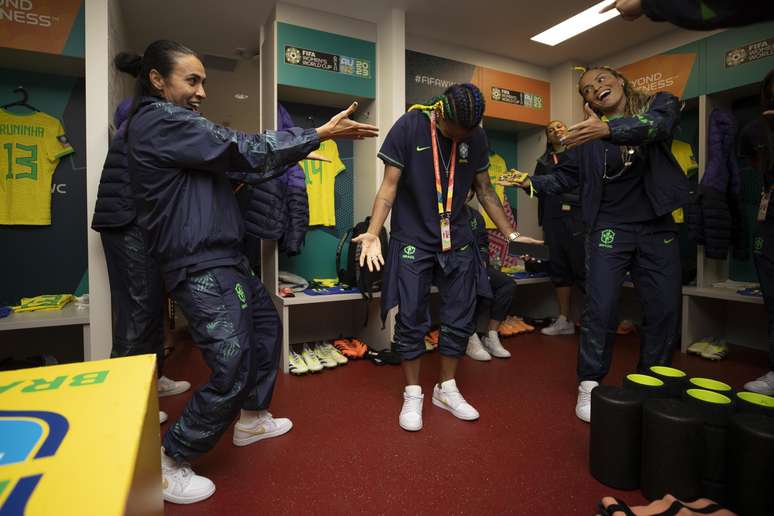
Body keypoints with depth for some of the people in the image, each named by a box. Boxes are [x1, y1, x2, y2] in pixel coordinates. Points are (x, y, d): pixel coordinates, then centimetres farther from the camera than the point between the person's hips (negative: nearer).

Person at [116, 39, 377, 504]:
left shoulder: (175, 124, 19)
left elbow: (233, 166, 17)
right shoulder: (158, 119, -13)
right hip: (201, 266, -11)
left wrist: (301, 150, 13)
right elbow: (243, 151, -17)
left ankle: (252, 418, 37)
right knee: (232, 372, -9)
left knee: (267, 326, 20)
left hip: (225, 257, 11)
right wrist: (321, 133, -12)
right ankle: (169, 463, 13)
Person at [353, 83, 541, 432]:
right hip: (413, 239, -3)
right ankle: (412, 393, 17)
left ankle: (446, 389, 25)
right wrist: (373, 233, -20)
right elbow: (389, 186, -9)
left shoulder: (476, 136, 2)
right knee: (411, 319, -2)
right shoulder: (409, 126, -9)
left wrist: (510, 233, 10)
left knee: (460, 318, 6)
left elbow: (484, 189, 10)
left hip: (458, 241, 4)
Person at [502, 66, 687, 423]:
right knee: (601, 309, -9)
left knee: (664, 310, 6)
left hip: (657, 226, 2)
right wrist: (532, 182, -9)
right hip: (609, 229, -1)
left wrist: (610, 129, -39)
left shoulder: (660, 105, 2)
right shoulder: (589, 132, 4)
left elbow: (654, 125, -22)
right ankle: (590, 386, 5)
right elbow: (565, 177, 6)